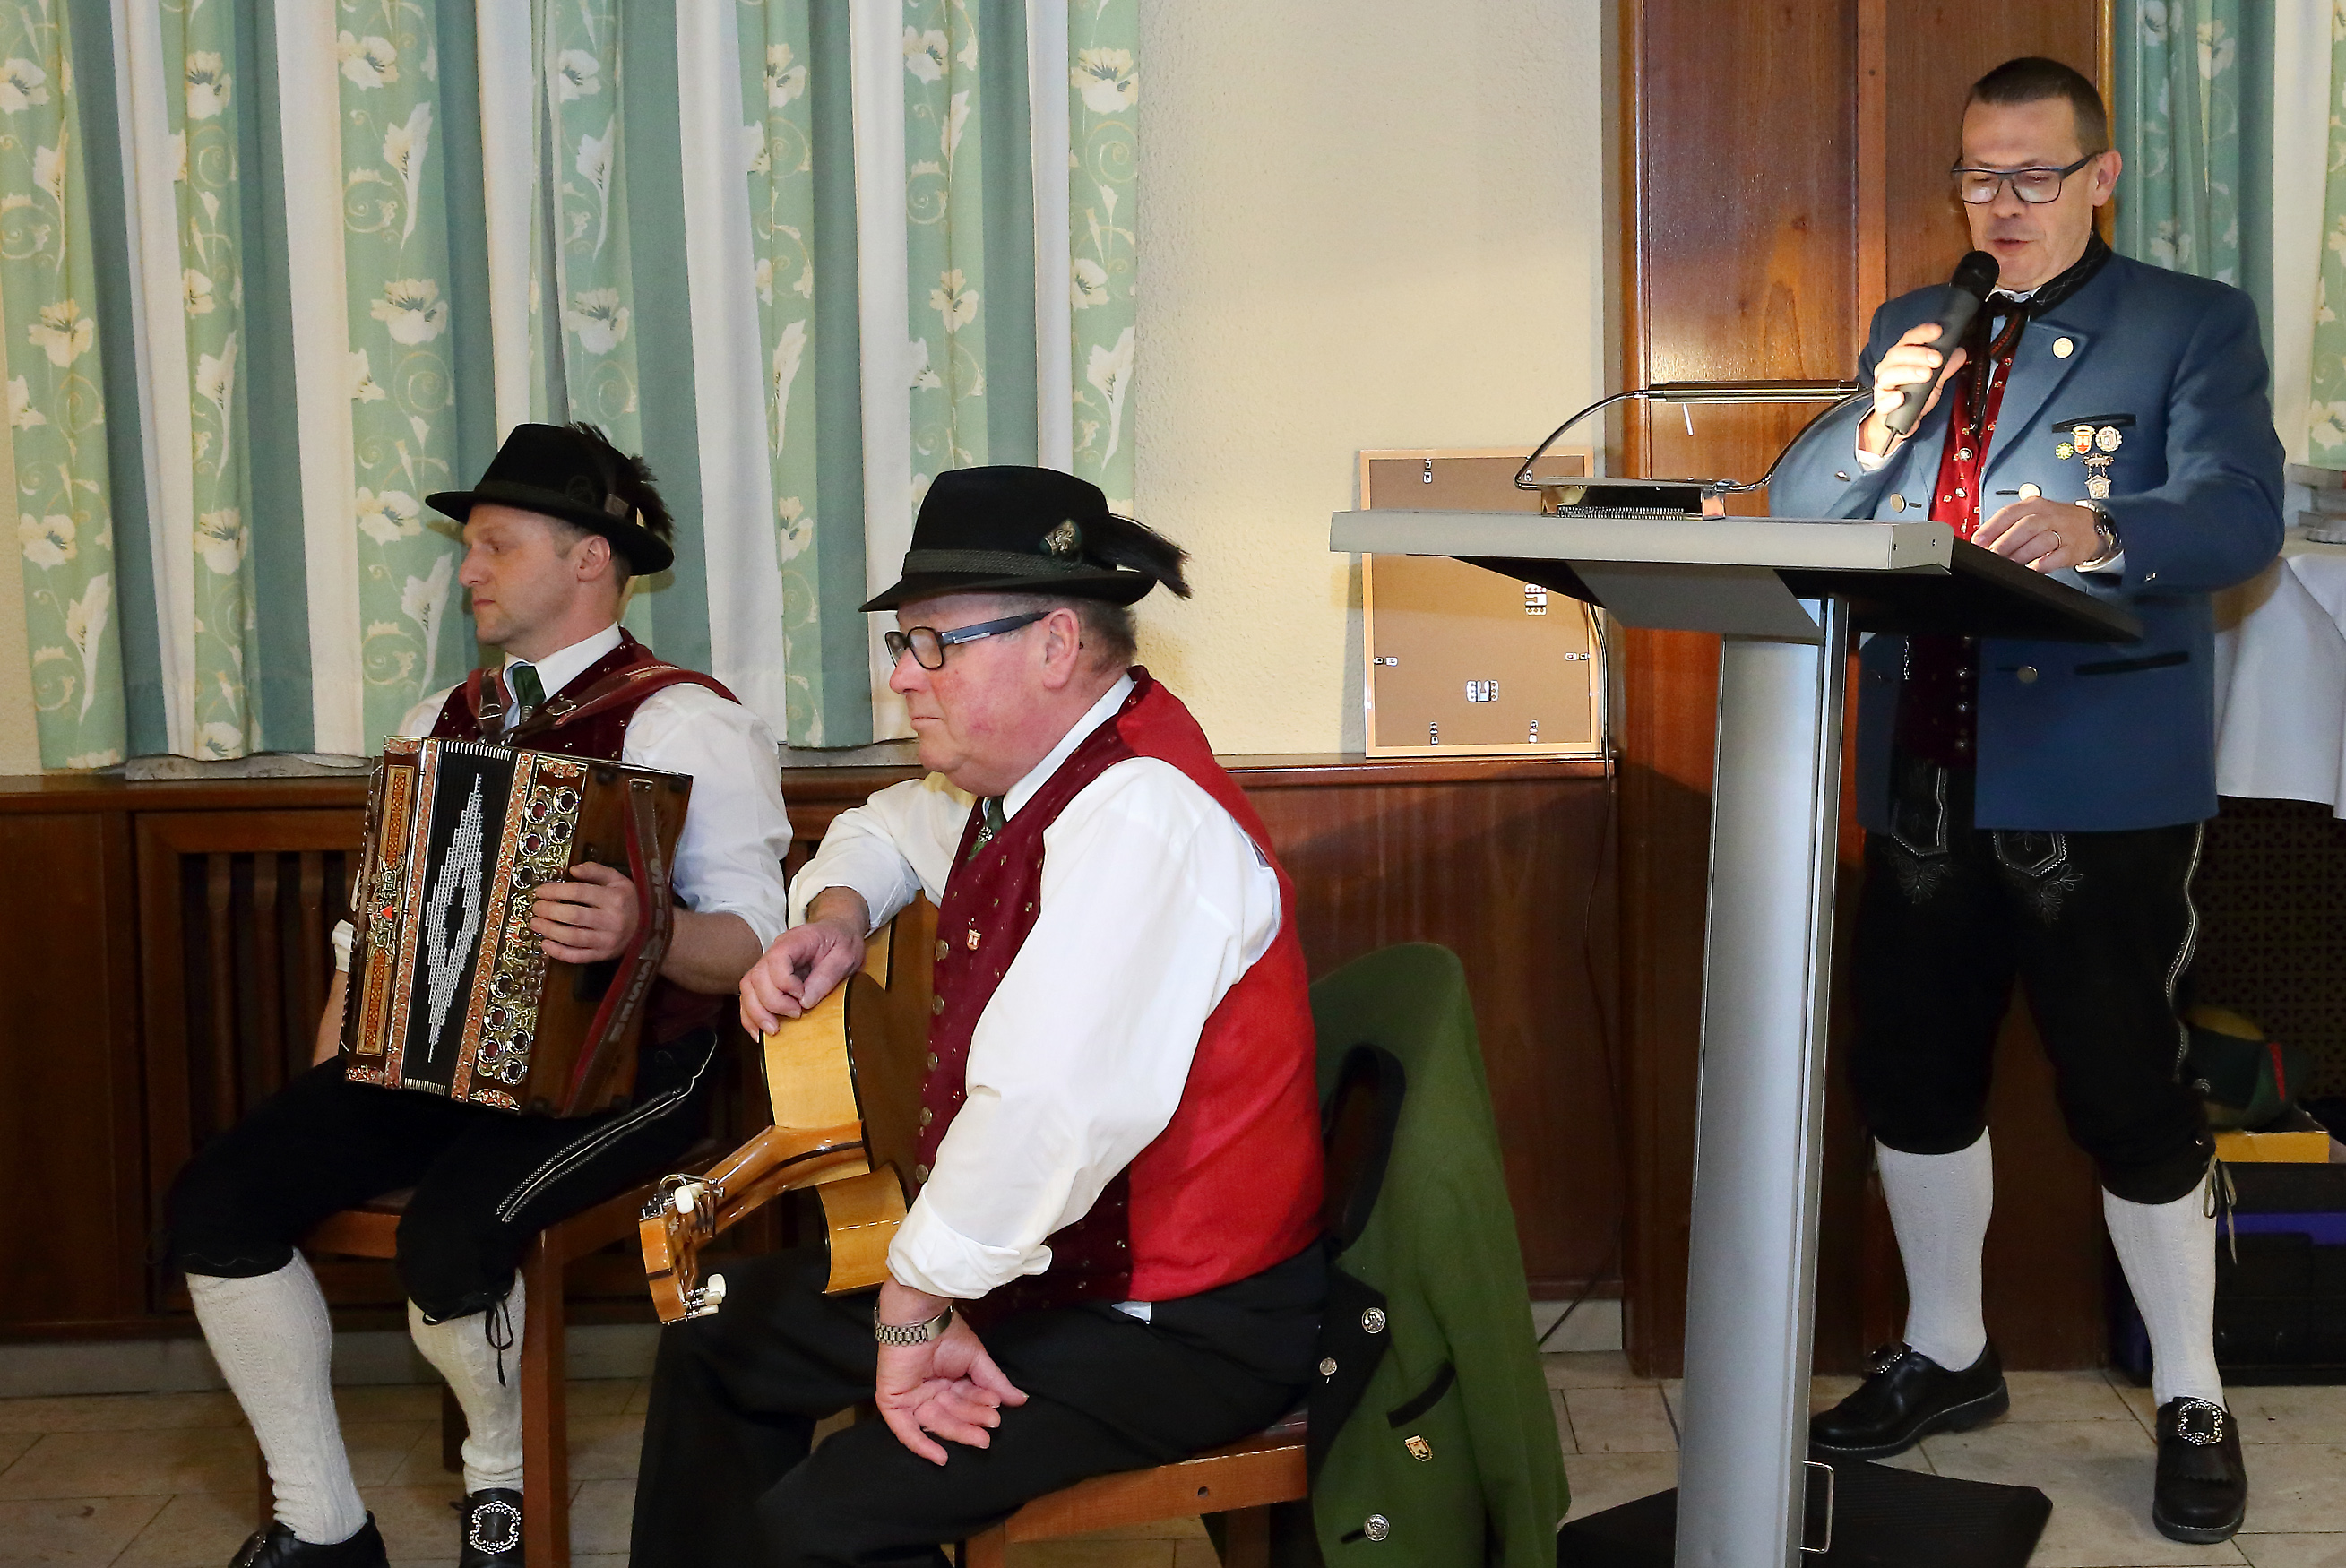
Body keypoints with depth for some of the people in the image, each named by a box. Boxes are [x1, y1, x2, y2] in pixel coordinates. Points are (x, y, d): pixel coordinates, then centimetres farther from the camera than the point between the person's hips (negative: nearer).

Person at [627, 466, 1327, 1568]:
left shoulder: (1144, 815, -27)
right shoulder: (1031, 776, 7)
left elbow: (1045, 1112, -38)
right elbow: (896, 826, 31)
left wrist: (914, 1309, -25)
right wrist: (837, 914, 8)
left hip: (1179, 1329, -10)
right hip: (1040, 1260, 11)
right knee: (717, 1342, 20)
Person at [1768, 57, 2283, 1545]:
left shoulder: (2192, 324, 0)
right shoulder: (1913, 328, 15)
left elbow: (2242, 514, -15)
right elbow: (1797, 512, 10)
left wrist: (2097, 532, -36)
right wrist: (1874, 426, -12)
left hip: (2100, 788, -5)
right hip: (1923, 780, 5)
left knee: (2131, 1098, -1)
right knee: (1913, 1079, 12)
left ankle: (2193, 1401, 18)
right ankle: (1947, 1356, 31)